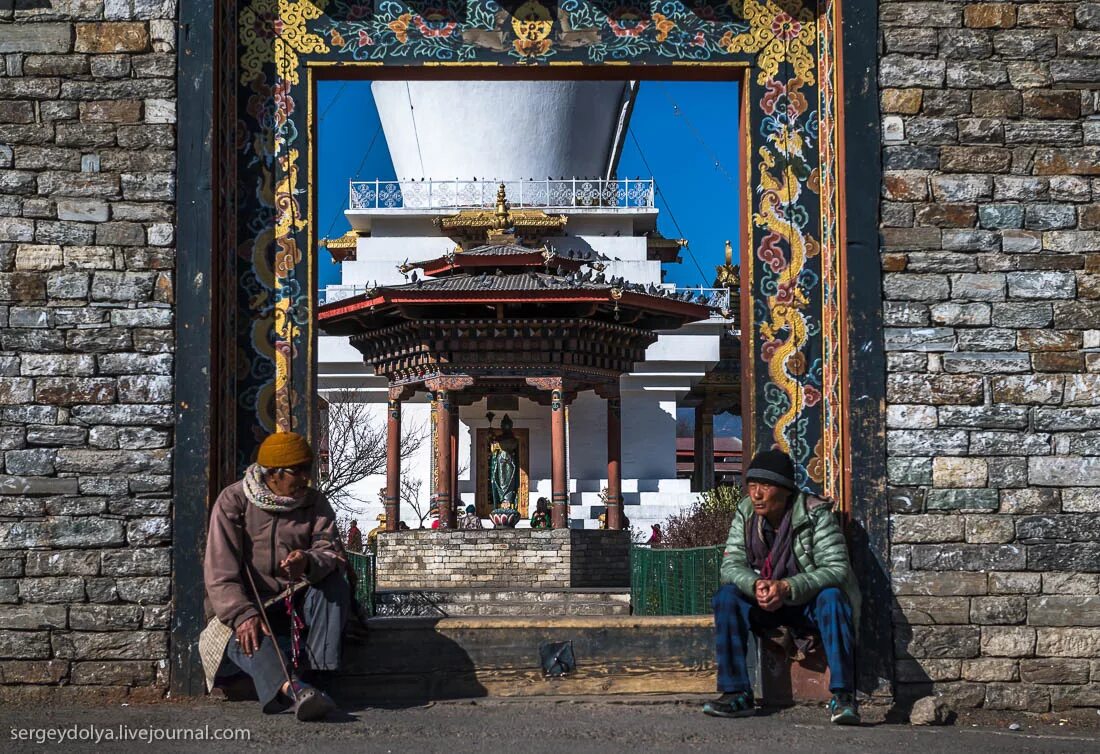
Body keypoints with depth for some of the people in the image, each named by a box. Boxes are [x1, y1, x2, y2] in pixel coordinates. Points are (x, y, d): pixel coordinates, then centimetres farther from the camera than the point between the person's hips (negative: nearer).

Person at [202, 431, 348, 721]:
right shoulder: (233, 501, -4)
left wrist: (309, 562, -36)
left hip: (296, 601, 3)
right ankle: (293, 689, -62)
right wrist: (243, 615, -30)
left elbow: (333, 554, -11)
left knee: (336, 586, -27)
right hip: (246, 603, -2)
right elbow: (220, 573, -12)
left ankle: (314, 673, -40)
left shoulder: (314, 503, 5)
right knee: (245, 634, -36)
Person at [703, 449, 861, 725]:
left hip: (810, 602, -4)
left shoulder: (815, 514, -17)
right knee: (726, 596, -23)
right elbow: (731, 565, -8)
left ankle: (843, 698, -36)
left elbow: (837, 568, -24)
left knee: (832, 597, -36)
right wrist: (756, 585, -32)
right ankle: (737, 695, -22)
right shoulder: (745, 513, -5)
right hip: (763, 601, 4)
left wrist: (788, 588, -37)